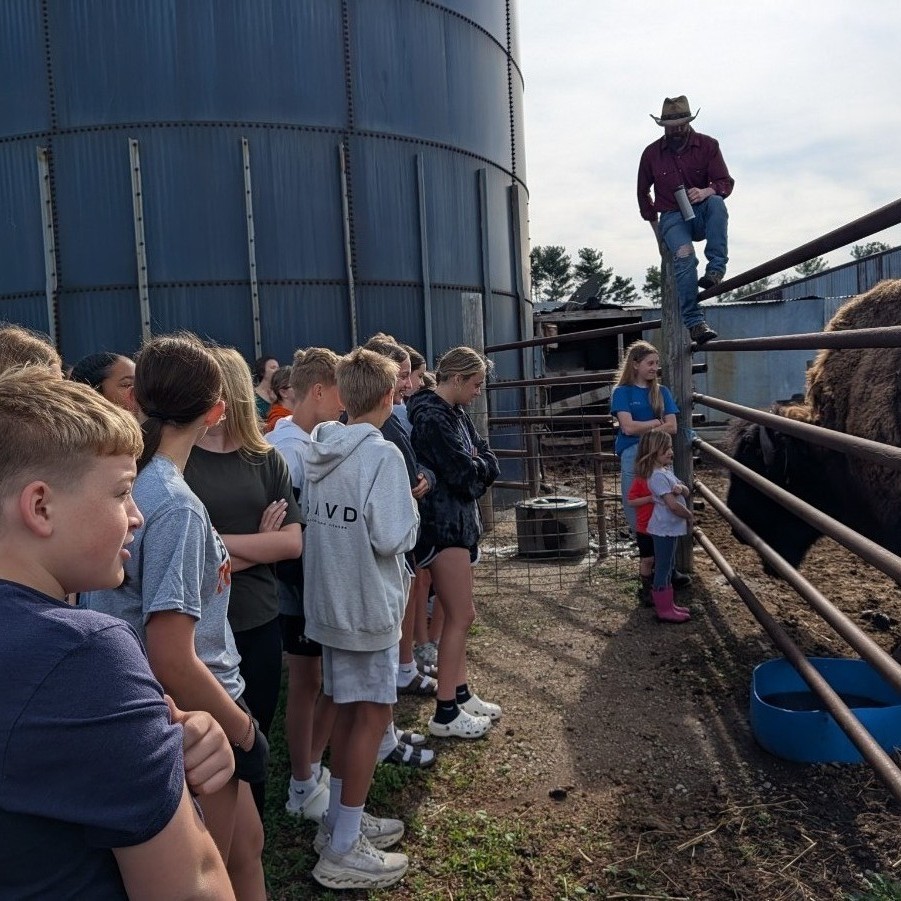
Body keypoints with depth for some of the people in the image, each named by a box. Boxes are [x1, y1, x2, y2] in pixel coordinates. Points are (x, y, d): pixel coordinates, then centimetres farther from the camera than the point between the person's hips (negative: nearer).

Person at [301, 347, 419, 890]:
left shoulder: (318, 450, 3)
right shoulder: (382, 454, -19)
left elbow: (307, 519, 8)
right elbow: (392, 538, -23)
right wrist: (411, 511, -5)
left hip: (327, 600, 8)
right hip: (368, 604, -8)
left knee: (348, 709, 19)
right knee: (373, 715, 3)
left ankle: (340, 822, 32)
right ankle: (343, 851, 12)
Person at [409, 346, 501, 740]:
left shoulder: (454, 413, 13)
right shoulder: (431, 418, -19)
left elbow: (488, 461, 10)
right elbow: (464, 475, -21)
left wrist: (476, 467, -10)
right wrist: (481, 467, -1)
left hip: (457, 520, 10)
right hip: (442, 525, -10)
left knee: (458, 614, 15)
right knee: (460, 616, -4)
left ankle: (460, 694, 27)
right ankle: (445, 714, 5)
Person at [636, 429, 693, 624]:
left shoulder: (666, 470, 10)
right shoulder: (658, 476, -21)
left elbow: (686, 492, 11)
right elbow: (673, 505, -25)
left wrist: (681, 488, -12)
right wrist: (690, 516, -9)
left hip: (670, 527, 10)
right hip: (664, 528, -10)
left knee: (667, 567, 17)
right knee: (663, 568, -1)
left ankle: (667, 605, 28)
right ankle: (664, 610, 7)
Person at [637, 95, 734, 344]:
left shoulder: (708, 145, 2)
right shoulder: (651, 153, 5)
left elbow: (726, 182, -4)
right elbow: (643, 192, 17)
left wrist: (707, 191, -27)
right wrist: (654, 224, 10)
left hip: (702, 213, 1)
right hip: (672, 218, -1)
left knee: (716, 202, -35)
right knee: (684, 255, -31)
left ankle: (716, 268, -37)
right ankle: (694, 322, -35)